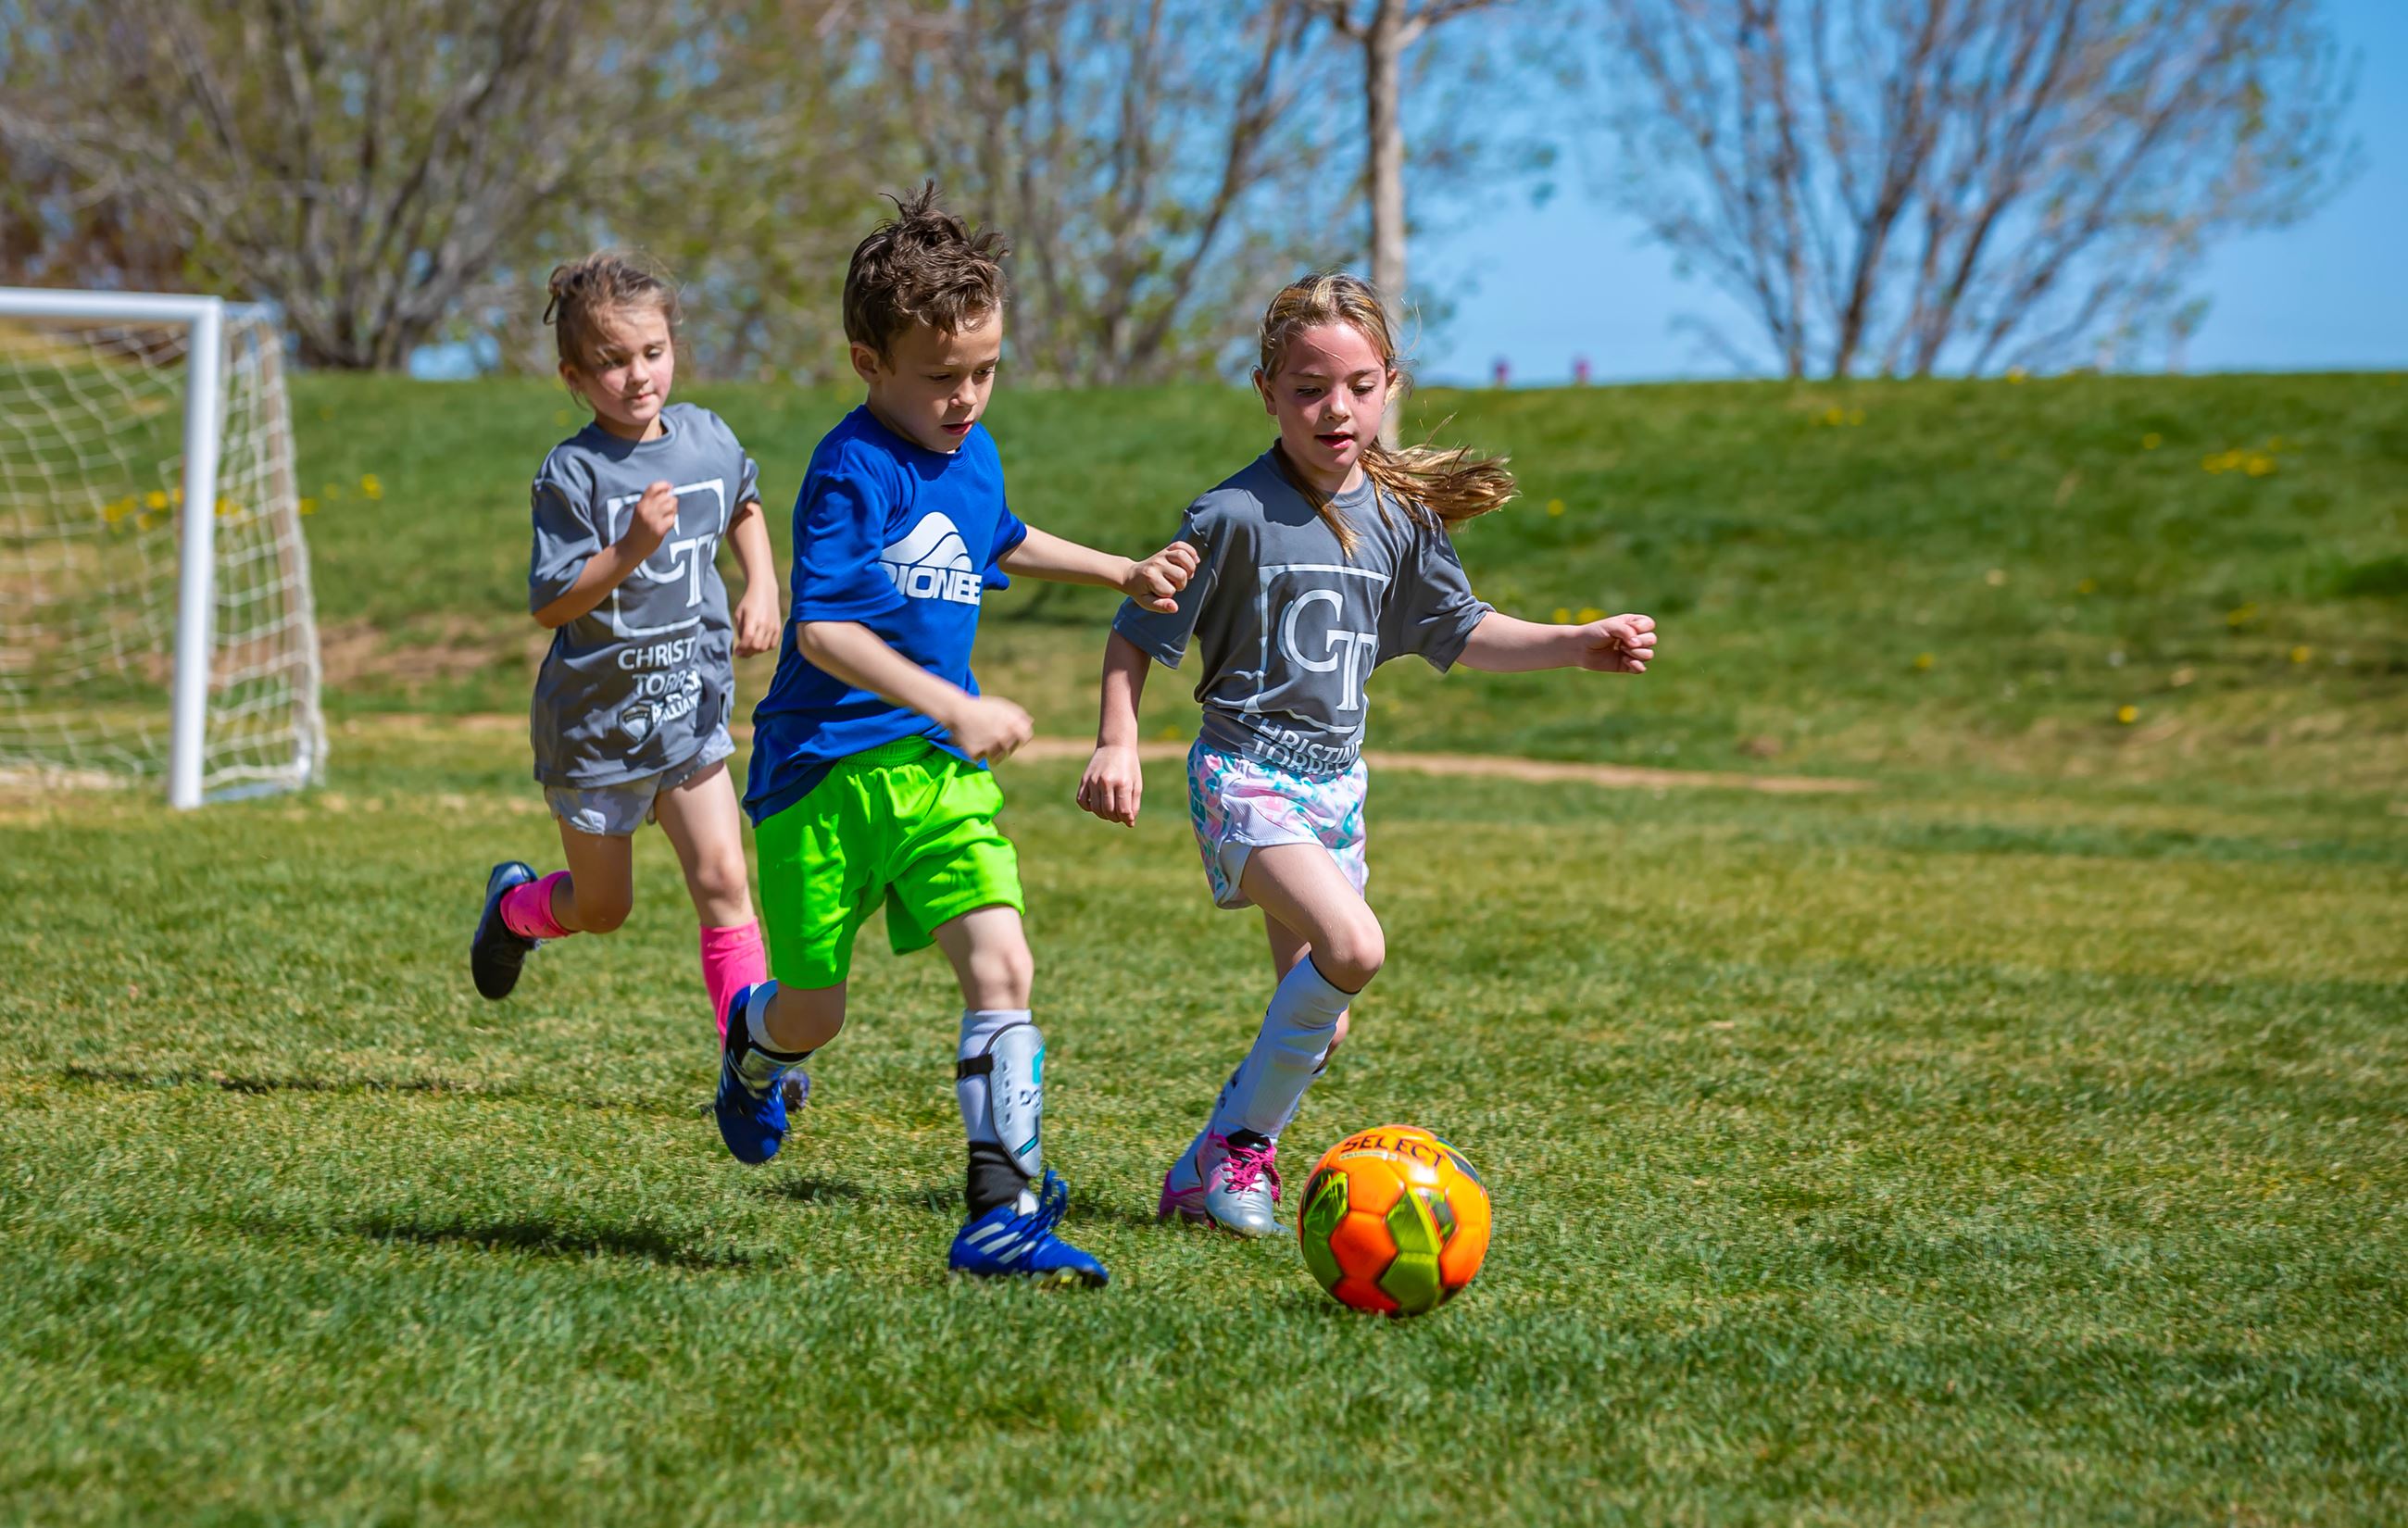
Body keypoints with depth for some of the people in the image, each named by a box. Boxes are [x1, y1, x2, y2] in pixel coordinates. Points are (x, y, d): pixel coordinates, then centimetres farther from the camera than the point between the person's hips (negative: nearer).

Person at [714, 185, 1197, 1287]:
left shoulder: (972, 455, 9)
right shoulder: (853, 473, -17)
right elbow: (823, 629, -26)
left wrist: (1125, 575, 27)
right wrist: (955, 706, -32)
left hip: (939, 767, 6)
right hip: (825, 769, -6)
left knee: (1001, 964, -14)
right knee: (814, 1013, 6)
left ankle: (1004, 1213, -12)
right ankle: (753, 1048, 44)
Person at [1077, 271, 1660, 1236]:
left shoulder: (1400, 519, 4)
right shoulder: (1237, 516, -14)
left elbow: (1461, 632, 16)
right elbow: (1138, 632, -7)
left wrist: (1580, 646, 6)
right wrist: (1118, 742, -18)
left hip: (1335, 782, 7)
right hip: (1246, 771, -7)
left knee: (1318, 1022, 8)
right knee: (1352, 947, -26)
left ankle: (1204, 1175, 23)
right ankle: (1241, 1142, -10)